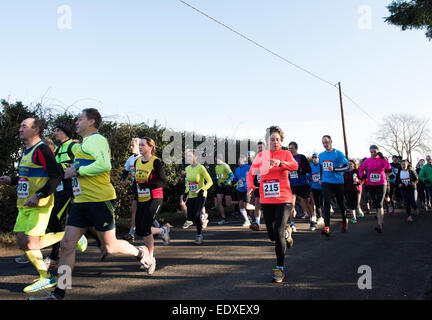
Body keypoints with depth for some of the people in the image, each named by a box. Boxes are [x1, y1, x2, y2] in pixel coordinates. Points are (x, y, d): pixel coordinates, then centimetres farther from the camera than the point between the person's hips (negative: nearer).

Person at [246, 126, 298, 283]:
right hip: (266, 200, 4)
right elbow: (250, 173, 9)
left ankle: (279, 268, 0)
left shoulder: (285, 154, -1)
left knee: (278, 232, -14)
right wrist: (250, 186, -12)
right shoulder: (261, 156, 8)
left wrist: (280, 163, -40)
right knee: (272, 235, 11)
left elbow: (295, 166, -21)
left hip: (283, 199, -3)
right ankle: (286, 233, 47)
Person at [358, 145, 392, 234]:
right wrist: (362, 175, -8)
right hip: (371, 185, 3)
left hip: (381, 184, -3)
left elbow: (389, 168, -21)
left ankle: (380, 225, -18)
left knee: (380, 204, -14)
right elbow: (361, 170, 12)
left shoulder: (382, 159, -4)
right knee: (375, 203, 14)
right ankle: (381, 219, 41)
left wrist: (382, 157, -20)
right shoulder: (367, 161, 2)